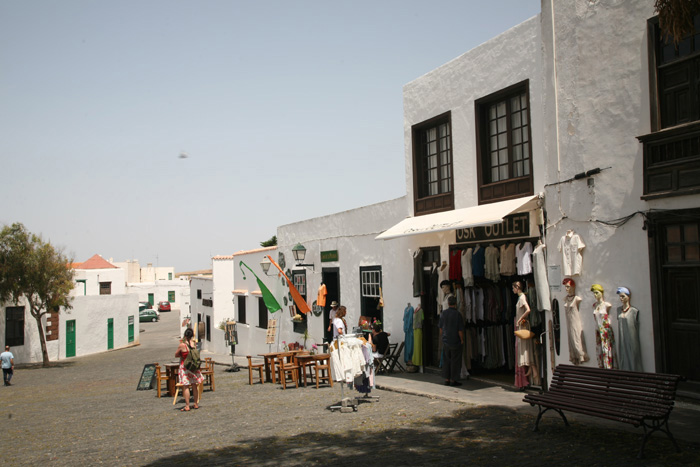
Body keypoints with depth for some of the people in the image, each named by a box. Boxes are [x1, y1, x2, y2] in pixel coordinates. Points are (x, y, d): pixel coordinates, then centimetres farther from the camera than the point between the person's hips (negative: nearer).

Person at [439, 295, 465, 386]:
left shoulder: (443, 313, 0)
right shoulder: (457, 314, -15)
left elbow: (440, 328, 8)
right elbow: (460, 330, -13)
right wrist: (462, 340, -1)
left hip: (445, 341, 5)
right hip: (455, 341, -5)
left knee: (447, 360, 12)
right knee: (455, 361, 5)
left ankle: (447, 380, 15)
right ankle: (453, 380, 8)